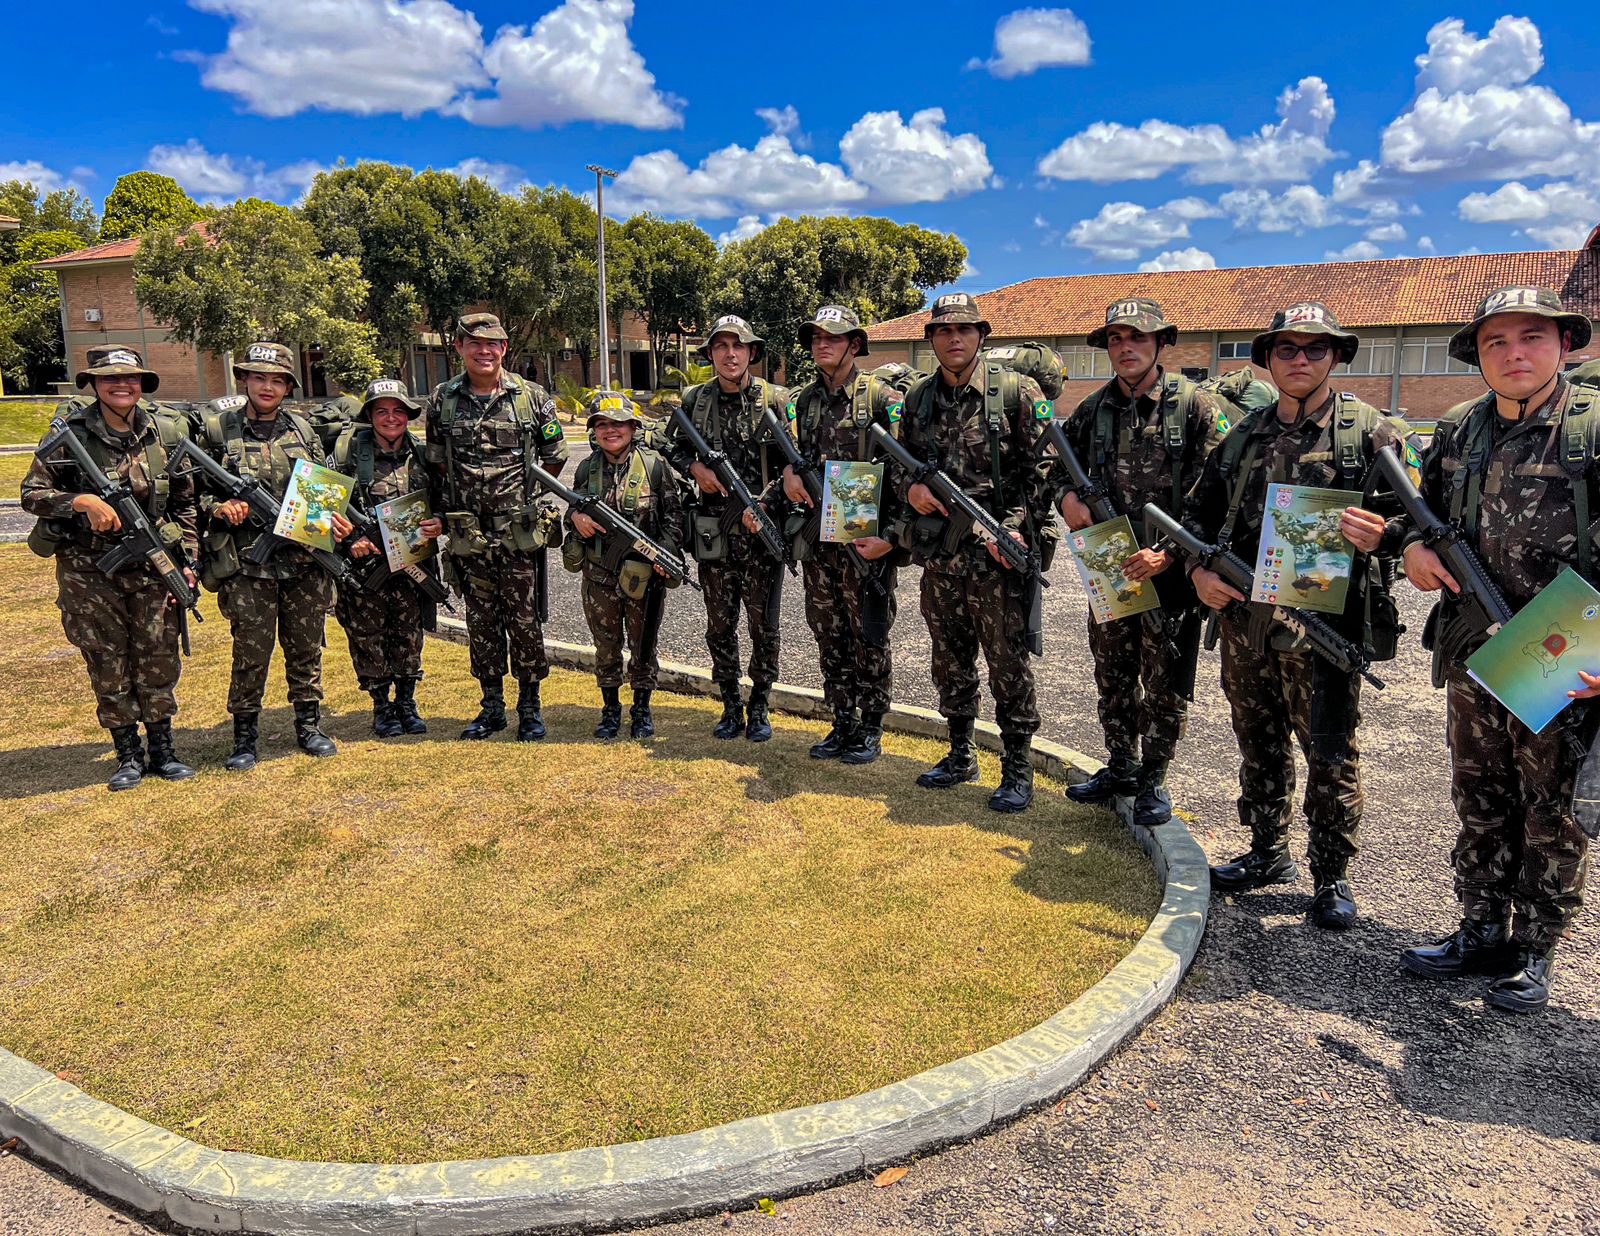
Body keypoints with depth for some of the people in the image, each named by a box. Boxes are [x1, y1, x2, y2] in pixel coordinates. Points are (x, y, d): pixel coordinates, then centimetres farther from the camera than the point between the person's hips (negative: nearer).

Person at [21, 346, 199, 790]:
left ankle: (162, 749, 19)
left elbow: (185, 504, 8)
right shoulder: (71, 432, -5)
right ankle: (127, 754, 18)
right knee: (107, 663, 5)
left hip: (152, 565, 2)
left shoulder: (166, 432, 2)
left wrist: (188, 559, 1)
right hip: (87, 569, -1)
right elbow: (32, 494, -3)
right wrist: (82, 501, -21)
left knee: (159, 659, 5)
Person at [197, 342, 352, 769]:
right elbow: (195, 488, 4)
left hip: (305, 561, 3)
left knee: (306, 647, 11)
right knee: (251, 653, 1)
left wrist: (336, 518, -3)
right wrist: (219, 509, -15)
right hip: (247, 563, -3)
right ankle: (245, 737, 16)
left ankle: (309, 726, 25)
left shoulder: (302, 429, 10)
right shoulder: (217, 429, 1)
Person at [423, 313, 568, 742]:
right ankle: (491, 707, 23)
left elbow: (555, 460, 8)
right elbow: (437, 466, 12)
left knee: (525, 621, 4)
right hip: (468, 537, 2)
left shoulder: (533, 398, 0)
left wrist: (525, 496, 5)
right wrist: (439, 516, 6)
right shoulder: (442, 401, 5)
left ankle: (530, 707, 17)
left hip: (521, 534, -2)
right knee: (481, 622, 11)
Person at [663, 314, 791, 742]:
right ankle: (731, 707, 23)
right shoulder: (695, 400, 5)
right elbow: (672, 447, 17)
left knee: (763, 625, 5)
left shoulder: (776, 399, -3)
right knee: (719, 626, 9)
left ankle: (759, 708, 20)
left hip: (762, 529, -2)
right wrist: (695, 468, -3)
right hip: (713, 532, 2)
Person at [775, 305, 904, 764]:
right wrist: (788, 475, -3)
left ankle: (871, 730, 17)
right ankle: (843, 724, 25)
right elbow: (788, 455, 22)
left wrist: (891, 536, -17)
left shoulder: (883, 398, -7)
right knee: (830, 638, 12)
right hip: (817, 538, 6)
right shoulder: (802, 400, 11)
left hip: (867, 540, -6)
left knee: (869, 638, 4)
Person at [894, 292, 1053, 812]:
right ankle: (960, 756, 31)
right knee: (950, 663, 15)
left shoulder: (1016, 391, -5)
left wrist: (1015, 526, -18)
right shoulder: (918, 397, 10)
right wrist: (911, 487, -4)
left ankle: (1018, 769, 15)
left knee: (1008, 664, 3)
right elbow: (900, 460, 18)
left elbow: (1040, 469, -7)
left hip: (996, 555, -5)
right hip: (938, 556, 5)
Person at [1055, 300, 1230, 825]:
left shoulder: (1196, 405, -7)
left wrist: (1170, 554, -19)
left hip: (1171, 569, -4)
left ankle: (1153, 779, 21)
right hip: (1109, 565, 4)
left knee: (1166, 685, 5)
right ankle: (1120, 767, 32)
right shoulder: (1094, 409, 6)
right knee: (1113, 678, 15)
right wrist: (1067, 496, -4)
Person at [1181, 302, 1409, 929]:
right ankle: (1267, 854, 32)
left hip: (1324, 625, -4)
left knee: (1331, 757, 1)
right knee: (1259, 748, 16)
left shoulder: (1370, 431, -2)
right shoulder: (1241, 436, 12)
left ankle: (1332, 876, 17)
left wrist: (1381, 535, -27)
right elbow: (1197, 511, 18)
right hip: (1244, 622, 5)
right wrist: (1198, 568, 0)